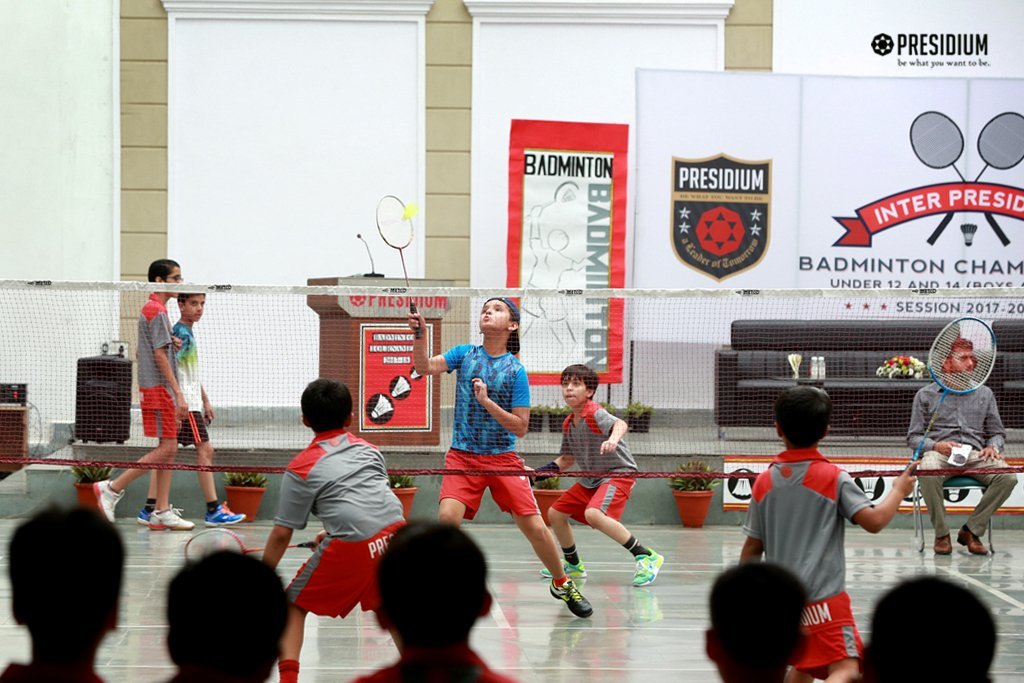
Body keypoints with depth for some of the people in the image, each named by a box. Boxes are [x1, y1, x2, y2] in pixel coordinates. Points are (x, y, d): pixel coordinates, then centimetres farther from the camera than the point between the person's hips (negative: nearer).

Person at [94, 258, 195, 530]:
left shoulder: (152, 309, 19)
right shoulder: (156, 311, -12)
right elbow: (160, 355, -18)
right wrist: (178, 394, -20)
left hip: (161, 392, 10)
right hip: (158, 388, -10)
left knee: (168, 450, 8)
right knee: (166, 449, -11)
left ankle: (161, 512, 7)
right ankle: (112, 488, -8)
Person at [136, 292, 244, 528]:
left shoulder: (188, 333, 17)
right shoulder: (182, 334, -13)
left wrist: (206, 401, 29)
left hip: (191, 402, 10)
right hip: (186, 404, -10)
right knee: (205, 450, -7)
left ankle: (149, 509, 8)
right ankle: (213, 510, -4)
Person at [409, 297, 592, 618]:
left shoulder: (515, 370, -2)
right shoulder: (464, 354, 4)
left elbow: (521, 427, -5)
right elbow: (424, 367, -11)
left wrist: (486, 401, -17)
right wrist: (419, 334, -27)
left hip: (503, 458, 0)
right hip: (463, 457, 1)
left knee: (536, 529, -5)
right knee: (447, 516, -24)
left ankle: (562, 584, 21)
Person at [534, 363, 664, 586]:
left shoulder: (595, 414, -19)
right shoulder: (568, 424, 7)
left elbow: (620, 424, -40)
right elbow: (568, 458, 20)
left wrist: (613, 438, -62)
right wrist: (547, 470, 3)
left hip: (618, 473, -9)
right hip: (591, 479, 9)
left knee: (593, 513, -33)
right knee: (555, 513, 11)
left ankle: (646, 557, -28)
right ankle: (573, 565, 32)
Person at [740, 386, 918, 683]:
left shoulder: (765, 481, 5)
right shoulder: (834, 478, -7)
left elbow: (752, 549, 8)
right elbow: (874, 521, -15)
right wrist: (899, 491, 2)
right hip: (822, 597, -6)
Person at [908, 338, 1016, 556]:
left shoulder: (985, 394, 20)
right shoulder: (926, 395, 12)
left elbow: (997, 432, 22)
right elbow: (913, 437, 10)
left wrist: (993, 447, -2)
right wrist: (936, 446, -11)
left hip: (976, 455, 2)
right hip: (940, 454, -2)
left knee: (1008, 477, -29)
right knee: (928, 472, -40)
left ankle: (971, 531, -12)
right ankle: (942, 534, -19)